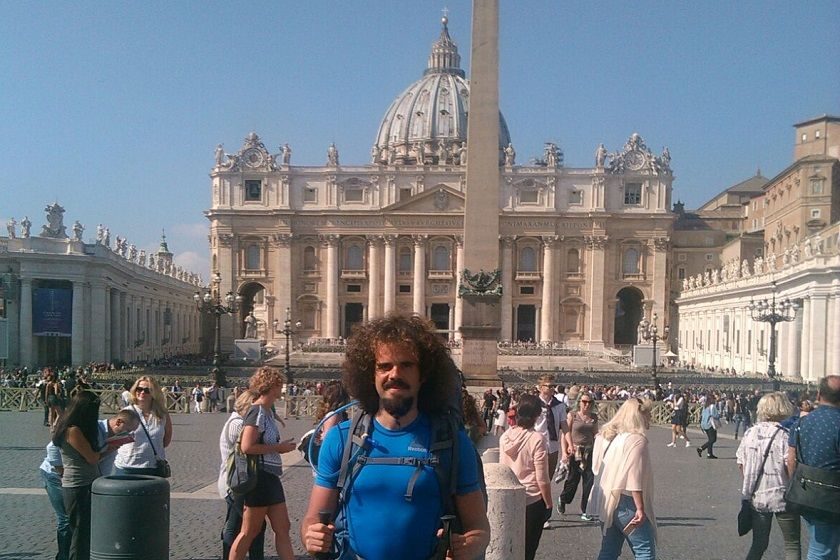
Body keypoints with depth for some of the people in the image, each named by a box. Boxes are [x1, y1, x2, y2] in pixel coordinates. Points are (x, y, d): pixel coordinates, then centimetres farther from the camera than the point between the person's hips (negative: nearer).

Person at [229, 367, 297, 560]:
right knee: (249, 532, 2)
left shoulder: (268, 411, 11)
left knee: (282, 528, 9)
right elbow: (247, 446, -25)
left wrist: (282, 446, 6)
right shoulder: (257, 411, -16)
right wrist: (279, 447, -17)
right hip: (259, 477, -9)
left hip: (271, 477, 9)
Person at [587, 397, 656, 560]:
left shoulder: (606, 435, 11)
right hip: (626, 503, -8)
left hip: (607, 501, 8)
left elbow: (597, 468, 18)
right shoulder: (636, 439, -14)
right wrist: (641, 509, -19)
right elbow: (634, 479, -21)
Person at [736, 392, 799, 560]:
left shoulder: (750, 433, 2)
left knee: (759, 543, 17)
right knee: (792, 546, 11)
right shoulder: (784, 435, -14)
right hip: (781, 497, -5)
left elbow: (741, 464, 7)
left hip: (755, 497, 5)